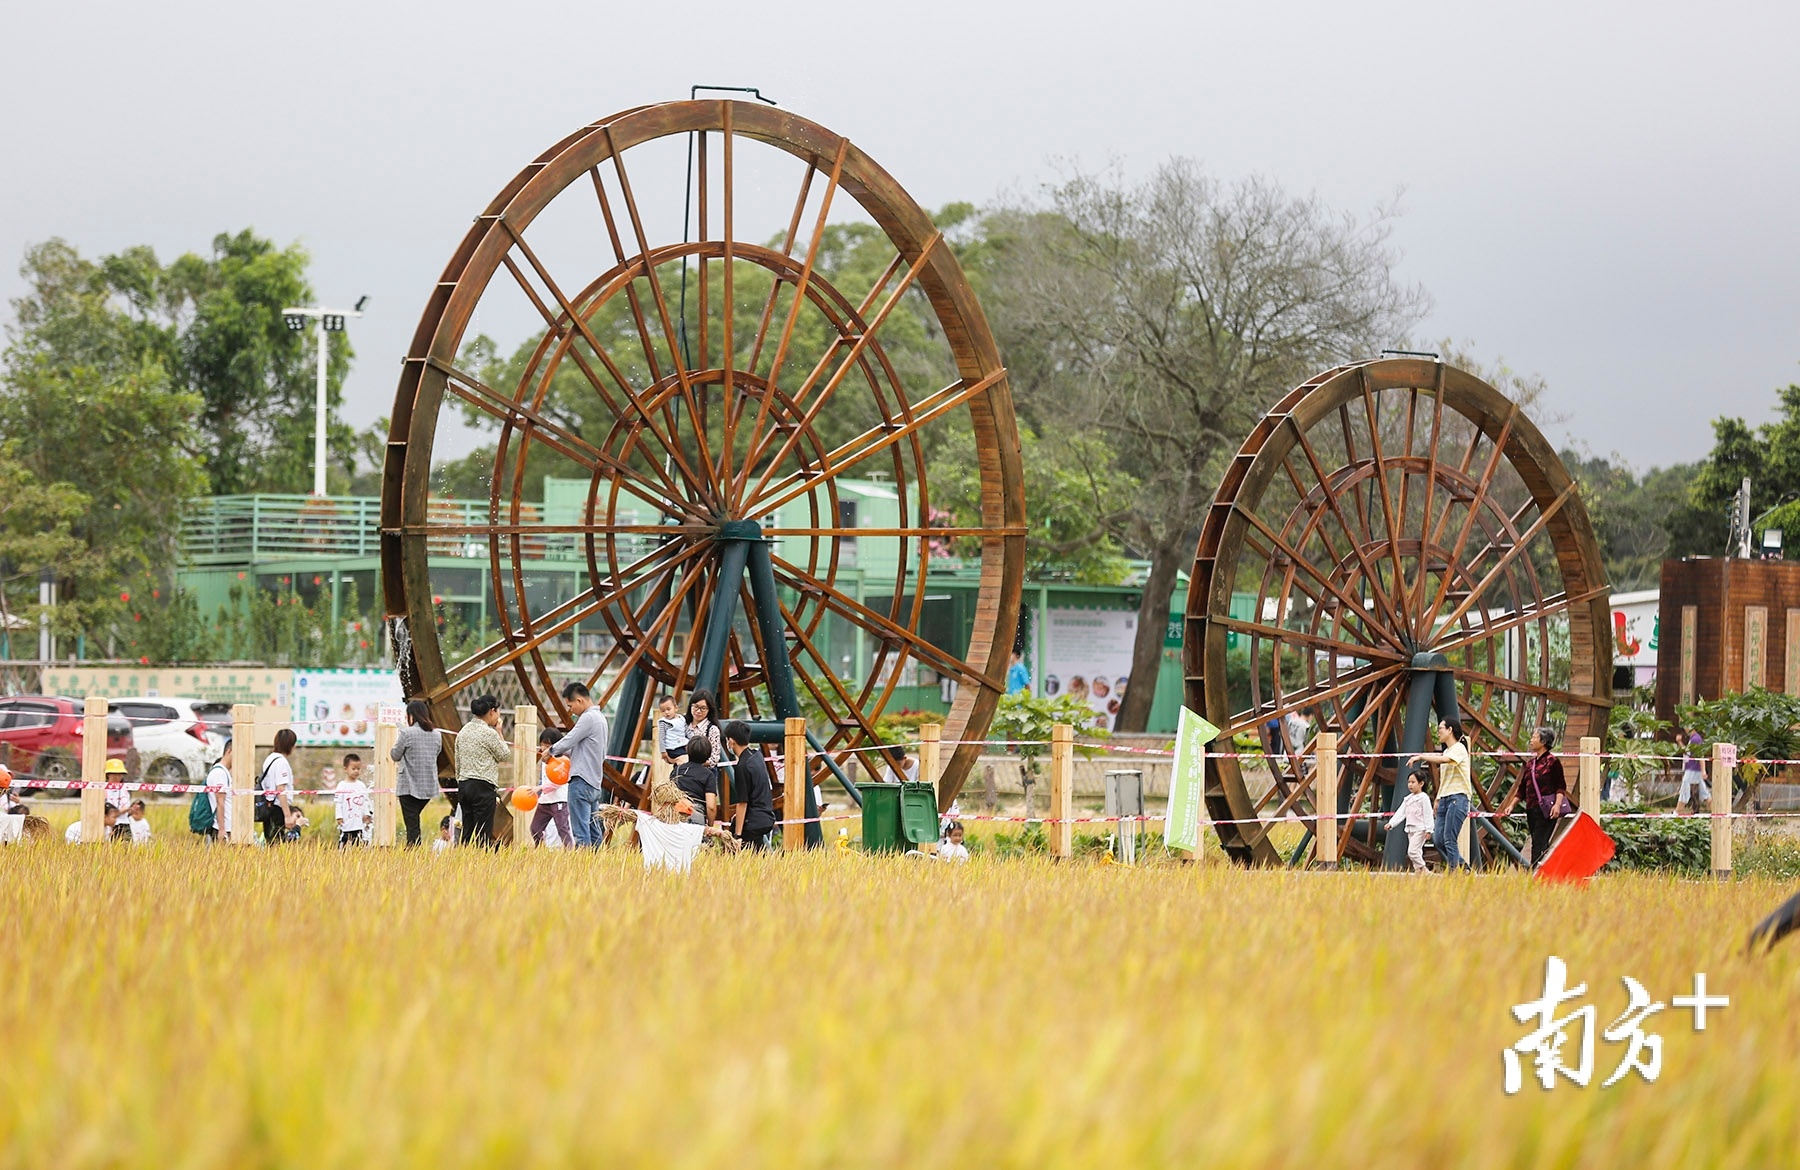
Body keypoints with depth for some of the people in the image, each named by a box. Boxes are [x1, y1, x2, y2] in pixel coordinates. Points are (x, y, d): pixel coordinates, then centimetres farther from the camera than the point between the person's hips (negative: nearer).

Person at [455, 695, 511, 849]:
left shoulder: (463, 732, 12)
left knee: (467, 833, 7)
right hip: (483, 787, -7)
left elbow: (458, 764, 15)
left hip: (464, 785, 7)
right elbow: (505, 755, 0)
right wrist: (499, 732, 7)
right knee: (483, 835, -7)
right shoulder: (489, 733, -10)